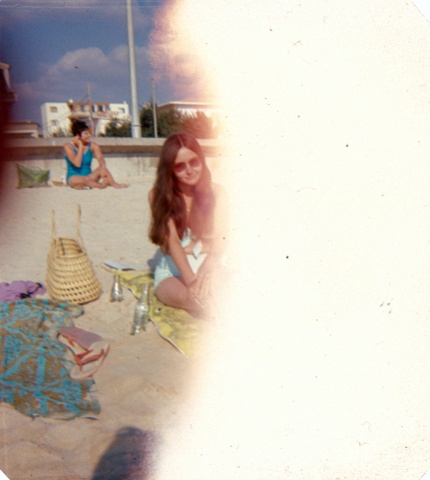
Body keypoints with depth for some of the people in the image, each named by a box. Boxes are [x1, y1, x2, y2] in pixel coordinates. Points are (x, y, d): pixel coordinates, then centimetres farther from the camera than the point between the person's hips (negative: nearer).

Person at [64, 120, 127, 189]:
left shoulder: (93, 146, 1)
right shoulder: (68, 146, -8)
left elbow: (100, 158, -19)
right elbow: (77, 164, -21)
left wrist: (103, 168, -41)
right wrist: (80, 146, -15)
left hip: (89, 177, 3)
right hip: (74, 177, -3)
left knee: (102, 168, -25)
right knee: (76, 181, -39)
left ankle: (114, 184, -42)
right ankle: (101, 185, -39)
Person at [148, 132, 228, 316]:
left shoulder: (216, 193, 0)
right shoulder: (159, 195, -4)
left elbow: (219, 239, -12)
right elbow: (172, 240, -14)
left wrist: (204, 270, -35)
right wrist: (191, 279, -31)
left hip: (209, 266, 2)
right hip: (172, 270, -1)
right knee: (197, 301, -35)